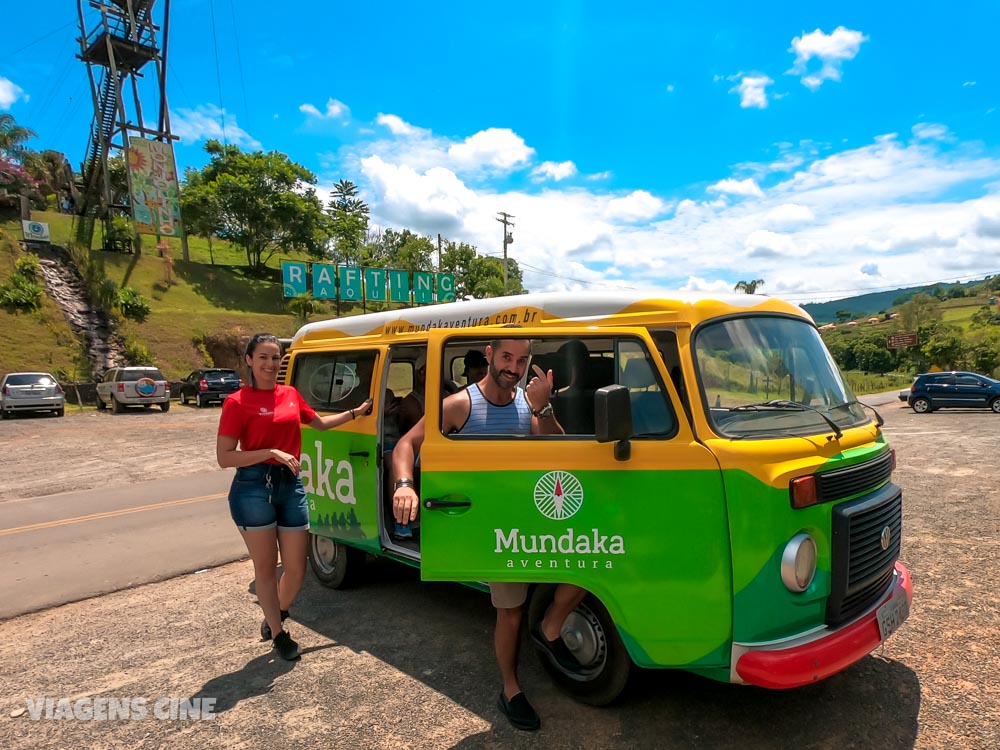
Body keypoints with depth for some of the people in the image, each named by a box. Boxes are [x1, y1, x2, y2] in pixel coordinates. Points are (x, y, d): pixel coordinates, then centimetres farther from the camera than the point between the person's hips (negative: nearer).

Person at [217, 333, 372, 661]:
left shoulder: (291, 395, 10)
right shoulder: (237, 402, -7)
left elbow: (319, 423, 26)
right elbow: (224, 457, -10)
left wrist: (356, 412, 26)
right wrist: (272, 452, -18)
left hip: (291, 485, 5)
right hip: (254, 487, -5)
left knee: (296, 570, 8)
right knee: (266, 568, 9)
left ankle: (276, 616, 37)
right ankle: (278, 634, 28)